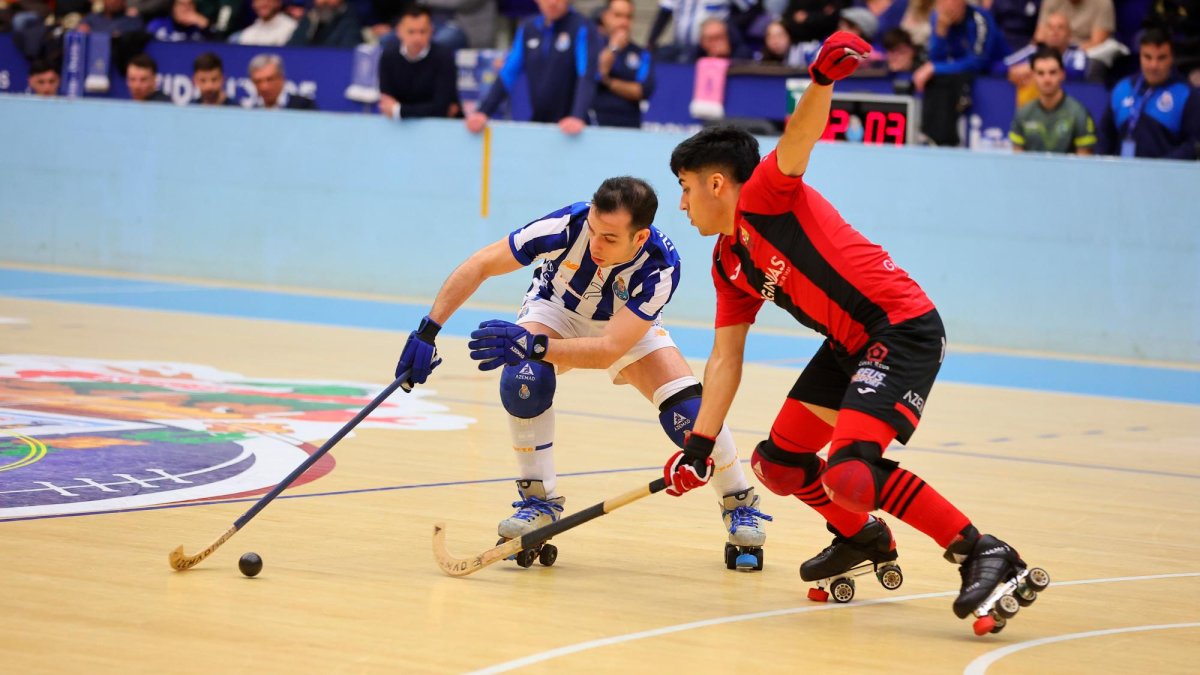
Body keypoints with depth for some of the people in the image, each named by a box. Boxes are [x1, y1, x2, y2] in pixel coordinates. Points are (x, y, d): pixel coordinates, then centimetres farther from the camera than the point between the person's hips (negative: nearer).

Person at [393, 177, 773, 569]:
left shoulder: (661, 267, -36)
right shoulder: (569, 224, -36)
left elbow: (610, 349, -40)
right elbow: (481, 265, -27)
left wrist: (534, 345, -54)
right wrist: (427, 331, -34)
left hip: (628, 327, 0)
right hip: (556, 310, 0)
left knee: (689, 410, -21)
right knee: (523, 378, -32)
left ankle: (740, 507, 4)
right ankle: (540, 501, -13)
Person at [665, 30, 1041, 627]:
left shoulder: (765, 195, -8)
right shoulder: (728, 266, 17)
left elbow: (801, 135, -27)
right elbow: (725, 360, 17)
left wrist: (822, 79, -48)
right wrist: (698, 447, 9)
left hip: (902, 327, -10)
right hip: (850, 346, 10)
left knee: (849, 473, -25)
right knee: (777, 464, 15)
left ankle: (983, 554, -17)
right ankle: (861, 536, 40)